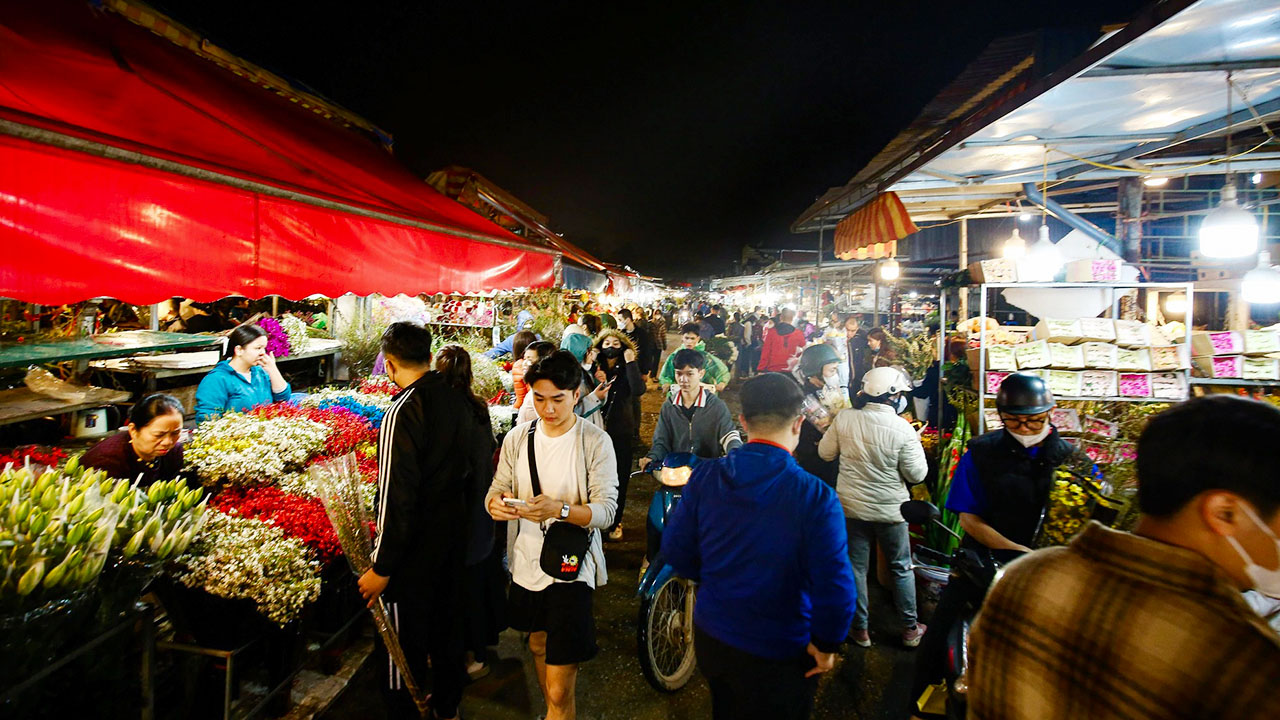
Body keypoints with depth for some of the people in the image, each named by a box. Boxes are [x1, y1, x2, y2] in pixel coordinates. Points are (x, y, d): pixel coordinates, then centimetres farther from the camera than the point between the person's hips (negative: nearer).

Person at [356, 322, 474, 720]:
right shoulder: (460, 398, -3)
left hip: (416, 544, -7)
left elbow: (396, 497, -25)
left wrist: (381, 567, -17)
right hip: (456, 533, 8)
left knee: (405, 642, 11)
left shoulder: (402, 413, -24)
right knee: (447, 623, 25)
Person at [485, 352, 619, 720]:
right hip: (526, 562, 5)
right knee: (538, 644, 28)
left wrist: (560, 510, -33)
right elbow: (498, 486, 5)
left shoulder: (595, 442, -13)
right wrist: (496, 503, -19)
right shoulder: (518, 438, 1)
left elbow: (606, 510, -16)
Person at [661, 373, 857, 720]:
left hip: (710, 638, 4)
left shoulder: (705, 476, -13)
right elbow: (836, 587, -26)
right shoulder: (816, 497, -26)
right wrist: (826, 645, -7)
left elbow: (675, 549, -5)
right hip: (778, 653, -3)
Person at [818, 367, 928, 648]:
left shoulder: (844, 419, -11)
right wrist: (916, 445, 3)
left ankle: (860, 629, 24)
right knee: (901, 569, 17)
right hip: (890, 510, -2)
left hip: (851, 507, 2)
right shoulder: (902, 429, -19)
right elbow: (917, 474, -12)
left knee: (856, 568, 14)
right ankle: (910, 629, 30)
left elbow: (826, 453, 1)